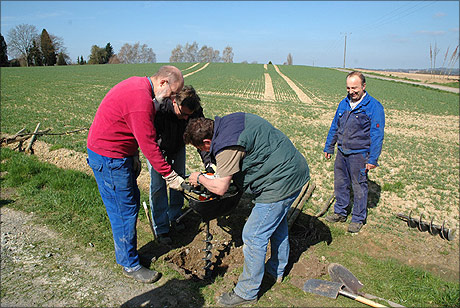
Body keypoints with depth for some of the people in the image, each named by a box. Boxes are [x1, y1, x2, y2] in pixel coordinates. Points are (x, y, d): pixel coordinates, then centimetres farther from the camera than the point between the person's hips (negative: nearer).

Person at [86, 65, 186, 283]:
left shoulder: (138, 85, 6)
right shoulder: (141, 101, -26)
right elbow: (149, 145, -25)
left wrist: (133, 157, 15)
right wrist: (170, 176, -18)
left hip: (118, 154, 10)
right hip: (108, 159, -10)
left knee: (132, 201, 18)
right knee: (125, 211, 1)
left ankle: (126, 251, 36)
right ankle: (130, 265, 19)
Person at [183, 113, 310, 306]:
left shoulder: (227, 146, -23)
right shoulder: (227, 122, 7)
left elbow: (220, 188, -16)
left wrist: (199, 179, 3)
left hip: (279, 183, -11)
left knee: (253, 236, -1)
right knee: (277, 222, 27)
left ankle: (247, 292, 16)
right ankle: (277, 270, 48)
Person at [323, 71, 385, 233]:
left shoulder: (374, 107, -11)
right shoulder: (344, 103, 8)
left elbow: (377, 135, -12)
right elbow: (334, 127, 16)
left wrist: (372, 159, -14)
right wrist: (329, 147, 16)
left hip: (359, 154, -6)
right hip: (342, 152, 6)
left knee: (359, 186, 5)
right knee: (340, 183, 15)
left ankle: (358, 219, 22)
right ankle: (340, 212, 32)